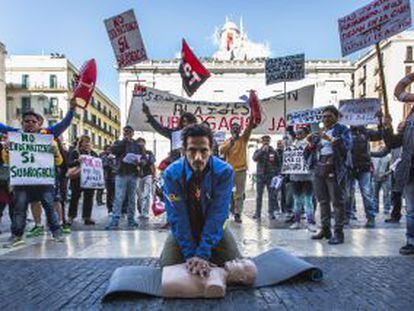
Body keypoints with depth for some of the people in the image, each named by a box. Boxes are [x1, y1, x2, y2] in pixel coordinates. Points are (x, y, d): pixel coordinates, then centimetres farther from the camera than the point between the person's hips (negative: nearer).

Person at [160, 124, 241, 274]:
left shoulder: (224, 171, -25)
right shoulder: (172, 173, -23)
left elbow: (217, 214, -28)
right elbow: (177, 216, -22)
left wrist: (203, 255, -34)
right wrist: (190, 255, -29)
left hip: (214, 229, 0)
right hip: (184, 228, 0)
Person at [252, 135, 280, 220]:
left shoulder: (273, 152, 7)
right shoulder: (258, 151, 7)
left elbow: (278, 164, 10)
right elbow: (254, 158, -14)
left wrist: (277, 174, 0)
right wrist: (262, 150, -19)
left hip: (271, 176, 0)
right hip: (260, 175, 0)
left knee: (272, 195, 0)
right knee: (259, 195, 3)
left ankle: (271, 213, 8)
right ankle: (257, 213, 9)